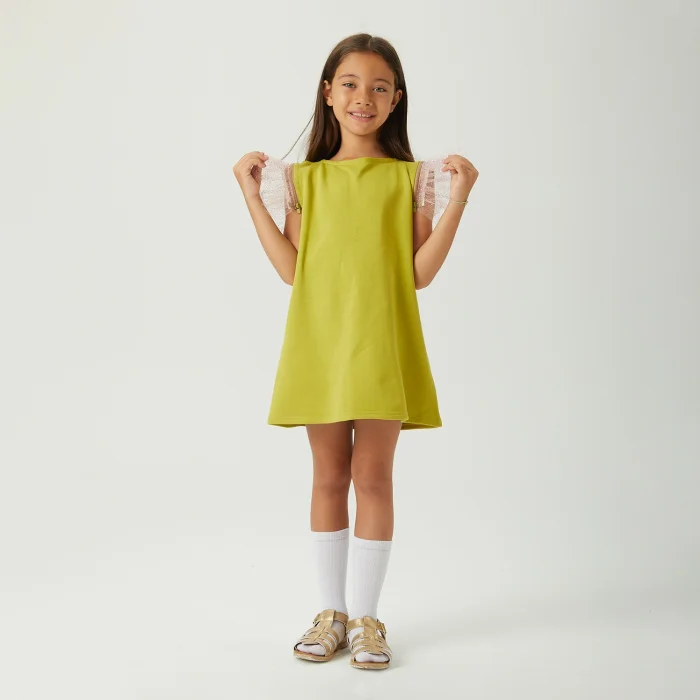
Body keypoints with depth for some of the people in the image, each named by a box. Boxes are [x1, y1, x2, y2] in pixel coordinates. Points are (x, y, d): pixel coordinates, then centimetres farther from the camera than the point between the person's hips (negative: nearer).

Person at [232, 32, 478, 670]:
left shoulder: (412, 178, 4)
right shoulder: (302, 178, 8)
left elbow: (421, 272, -3)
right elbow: (291, 269, 0)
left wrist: (458, 198, -8)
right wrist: (252, 194, 1)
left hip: (382, 344, -1)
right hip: (320, 342, 2)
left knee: (372, 477, 1)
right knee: (328, 477, 9)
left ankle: (367, 618, 16)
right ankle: (331, 613, 22)